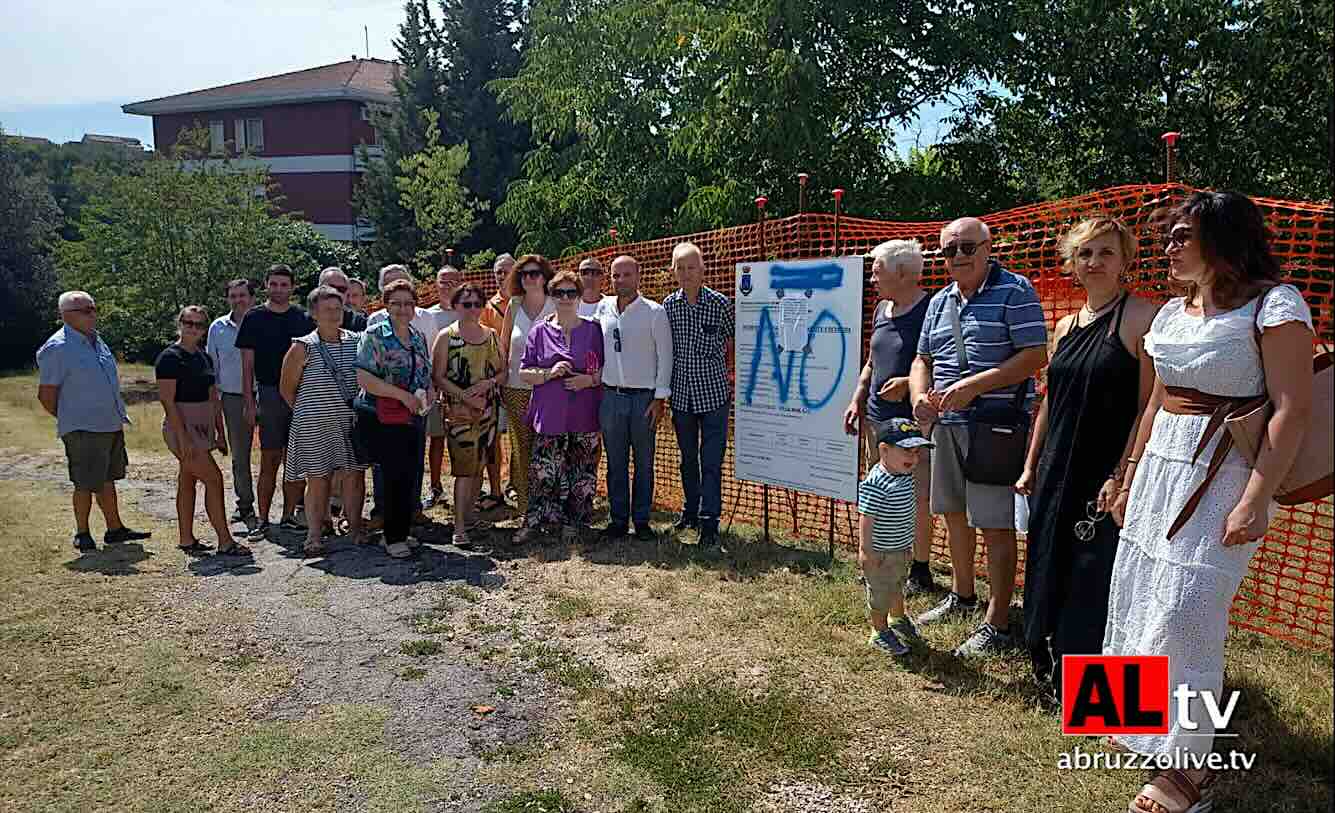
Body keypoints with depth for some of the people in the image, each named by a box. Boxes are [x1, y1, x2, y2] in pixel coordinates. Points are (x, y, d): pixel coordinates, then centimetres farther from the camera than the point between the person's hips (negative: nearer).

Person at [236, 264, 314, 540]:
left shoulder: (304, 318, 8)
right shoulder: (254, 318, 3)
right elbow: (247, 365, 2)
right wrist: (249, 403, -5)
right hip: (269, 395, -2)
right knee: (270, 460, -1)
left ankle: (289, 516, 15)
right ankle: (263, 520, 7)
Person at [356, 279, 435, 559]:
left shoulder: (418, 336, 13)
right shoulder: (374, 335, -7)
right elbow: (364, 378, -16)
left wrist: (431, 390, 2)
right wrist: (403, 395, -19)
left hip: (417, 418, 6)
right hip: (388, 420, -6)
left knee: (412, 476, 9)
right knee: (396, 478, -4)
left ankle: (403, 533, 23)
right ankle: (393, 539, 10)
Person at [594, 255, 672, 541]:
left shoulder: (654, 312, -4)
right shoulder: (602, 308, 6)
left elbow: (665, 356, -4)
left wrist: (660, 398, -8)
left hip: (644, 397, -3)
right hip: (610, 396, 3)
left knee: (644, 462, 6)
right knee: (615, 462, 9)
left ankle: (642, 520, 16)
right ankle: (618, 519, 18)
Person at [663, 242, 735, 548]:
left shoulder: (720, 303, -5)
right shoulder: (668, 305, 3)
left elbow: (732, 344, 5)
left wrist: (730, 377, 4)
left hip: (714, 392, -3)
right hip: (681, 393, 4)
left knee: (712, 460, -2)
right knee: (687, 457, 16)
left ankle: (709, 519, 7)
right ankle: (690, 510, 30)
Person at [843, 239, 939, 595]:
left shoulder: (930, 310, -11)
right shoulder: (881, 309, 13)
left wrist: (909, 383, -22)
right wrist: (857, 400, 14)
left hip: (913, 421, -8)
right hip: (876, 418, 8)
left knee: (917, 498, -1)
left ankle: (920, 572, 13)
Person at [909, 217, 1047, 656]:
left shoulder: (1014, 291, -7)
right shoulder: (940, 301, 14)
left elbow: (1035, 356, -14)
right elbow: (922, 359, 19)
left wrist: (974, 385, -22)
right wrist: (919, 397, -1)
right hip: (946, 424, 7)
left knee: (994, 524, -3)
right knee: (954, 514, 18)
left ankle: (997, 624, 7)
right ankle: (962, 595, 38)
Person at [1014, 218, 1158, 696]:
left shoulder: (1142, 318, -10)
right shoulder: (1066, 327, 11)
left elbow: (1148, 406, -14)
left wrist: (1121, 477, -18)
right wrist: (1030, 467, 15)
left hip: (1108, 477, -7)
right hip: (1057, 474, 7)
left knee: (1094, 579, 2)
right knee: (1049, 569, 16)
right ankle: (1049, 665, 35)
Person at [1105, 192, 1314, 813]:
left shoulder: (1274, 305, -9)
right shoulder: (1172, 312, 12)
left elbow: (1293, 409, -14)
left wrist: (1255, 500, -20)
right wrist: (1130, 479, 19)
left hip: (1221, 479, -7)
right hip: (1159, 472, 8)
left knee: (1181, 614, -8)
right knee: (1136, 600, 12)